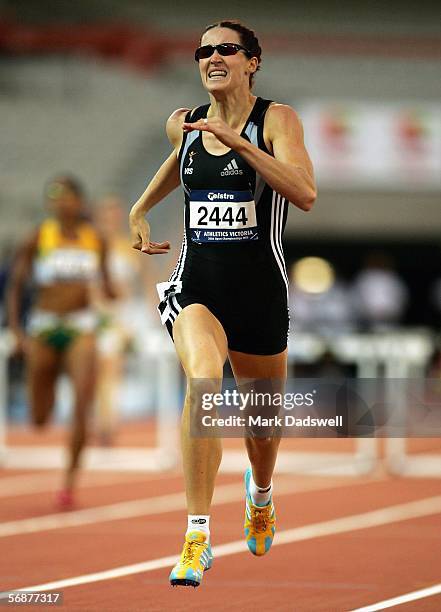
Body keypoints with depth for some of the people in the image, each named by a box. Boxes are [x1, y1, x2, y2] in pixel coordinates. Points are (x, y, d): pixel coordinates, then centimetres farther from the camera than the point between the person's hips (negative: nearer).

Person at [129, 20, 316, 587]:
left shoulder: (276, 120, -8)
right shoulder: (183, 124, 5)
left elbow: (305, 193, -25)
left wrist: (238, 141, -29)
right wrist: (141, 209, 27)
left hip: (259, 287, -1)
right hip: (196, 280, 1)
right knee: (203, 378, -29)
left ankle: (260, 492, 54)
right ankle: (197, 537, -29)